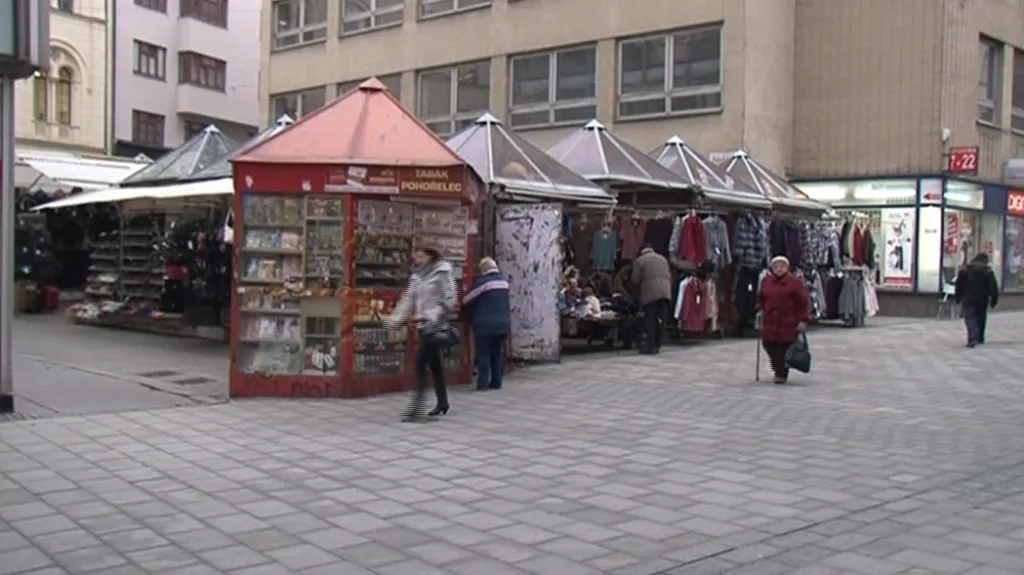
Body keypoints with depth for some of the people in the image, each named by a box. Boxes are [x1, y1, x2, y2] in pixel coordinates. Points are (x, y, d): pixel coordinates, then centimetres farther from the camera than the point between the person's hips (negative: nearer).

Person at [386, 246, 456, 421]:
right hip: (423, 326, 7)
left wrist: (430, 316, -22)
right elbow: (408, 300, 12)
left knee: (420, 363, -14)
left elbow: (449, 300, -14)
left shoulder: (442, 274, -8)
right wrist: (395, 320, 1)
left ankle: (416, 407, -14)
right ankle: (442, 402, 26)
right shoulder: (417, 277, 13)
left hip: (436, 326, -7)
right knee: (434, 365, 14)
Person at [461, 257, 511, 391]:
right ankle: (496, 382, 15)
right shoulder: (504, 281, 7)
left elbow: (466, 301, -3)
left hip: (485, 325, -5)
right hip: (503, 324, 5)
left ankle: (483, 383, -1)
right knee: (498, 354, 12)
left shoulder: (482, 282, -11)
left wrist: (469, 318, 14)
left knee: (484, 355, 1)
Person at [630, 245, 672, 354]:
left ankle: (650, 346, -6)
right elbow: (669, 277, 19)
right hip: (665, 292, 5)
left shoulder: (640, 260, 6)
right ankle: (657, 345, 6)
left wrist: (638, 292, 18)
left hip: (650, 293, -5)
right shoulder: (663, 258, 23)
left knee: (650, 320, -3)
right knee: (661, 319, 5)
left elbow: (635, 280, 2)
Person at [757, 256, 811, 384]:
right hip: (770, 321, 4)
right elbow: (761, 297, 21)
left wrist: (804, 320, -10)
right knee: (768, 344, 2)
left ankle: (782, 375, 14)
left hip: (789, 322, -4)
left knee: (785, 348, -2)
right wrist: (760, 310, 7)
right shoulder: (766, 281, 6)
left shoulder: (795, 282, -6)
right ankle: (779, 371, 24)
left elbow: (804, 303, -6)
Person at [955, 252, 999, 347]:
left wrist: (958, 298, 9)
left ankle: (972, 338, -24)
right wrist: (993, 301, 1)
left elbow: (959, 285, 2)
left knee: (970, 318, -5)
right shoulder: (988, 271, 0)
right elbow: (993, 288, -4)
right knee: (981, 318, 17)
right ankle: (980, 337, 27)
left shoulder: (965, 270, 0)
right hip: (982, 300, 2)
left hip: (968, 299, -1)